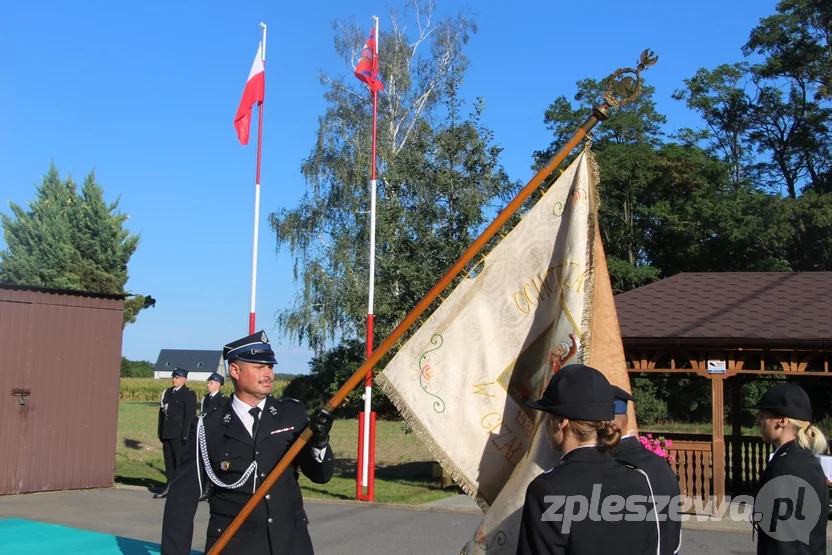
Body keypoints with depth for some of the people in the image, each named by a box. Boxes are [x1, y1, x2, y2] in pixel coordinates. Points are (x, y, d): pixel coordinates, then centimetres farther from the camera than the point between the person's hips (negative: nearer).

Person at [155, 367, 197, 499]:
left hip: (179, 434, -7)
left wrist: (185, 434, -15)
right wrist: (160, 431, 12)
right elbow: (162, 411, 17)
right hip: (167, 433, 7)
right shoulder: (167, 392, 17)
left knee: (180, 461, -5)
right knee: (169, 461, 9)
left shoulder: (189, 394, -4)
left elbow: (190, 415, -10)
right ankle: (169, 487, 15)